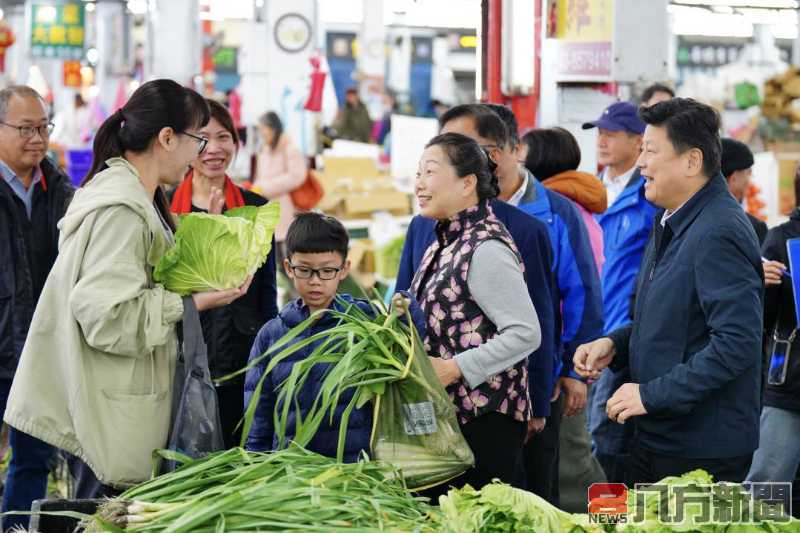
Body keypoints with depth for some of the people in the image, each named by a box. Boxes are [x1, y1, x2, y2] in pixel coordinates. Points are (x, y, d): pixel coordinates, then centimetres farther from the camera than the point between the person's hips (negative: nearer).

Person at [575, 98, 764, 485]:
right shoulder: (670, 222, 13)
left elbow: (737, 343, -27)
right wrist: (614, 344, 6)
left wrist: (652, 395, -22)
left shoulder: (718, 235, -21)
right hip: (654, 439, 10)